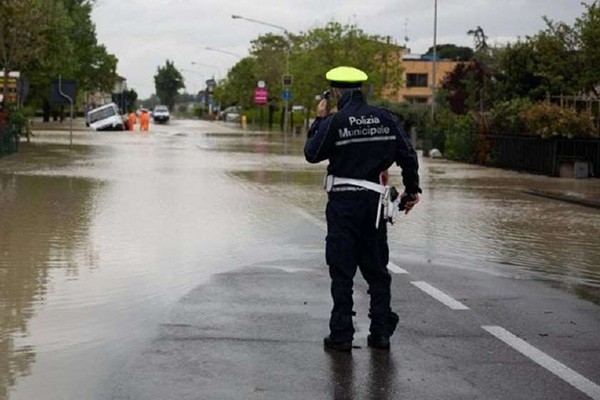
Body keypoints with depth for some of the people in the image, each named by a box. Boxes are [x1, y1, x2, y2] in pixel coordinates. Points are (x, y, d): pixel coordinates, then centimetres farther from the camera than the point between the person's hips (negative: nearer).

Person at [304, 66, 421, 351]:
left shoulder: (334, 122, -10)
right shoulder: (386, 118, 3)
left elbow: (312, 153, 0)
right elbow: (408, 156, 6)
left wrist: (319, 121, 10)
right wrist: (412, 191, 16)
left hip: (343, 202, -4)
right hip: (374, 201, 4)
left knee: (342, 271, 2)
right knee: (377, 269, 13)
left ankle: (342, 335, 4)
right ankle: (381, 332, 14)